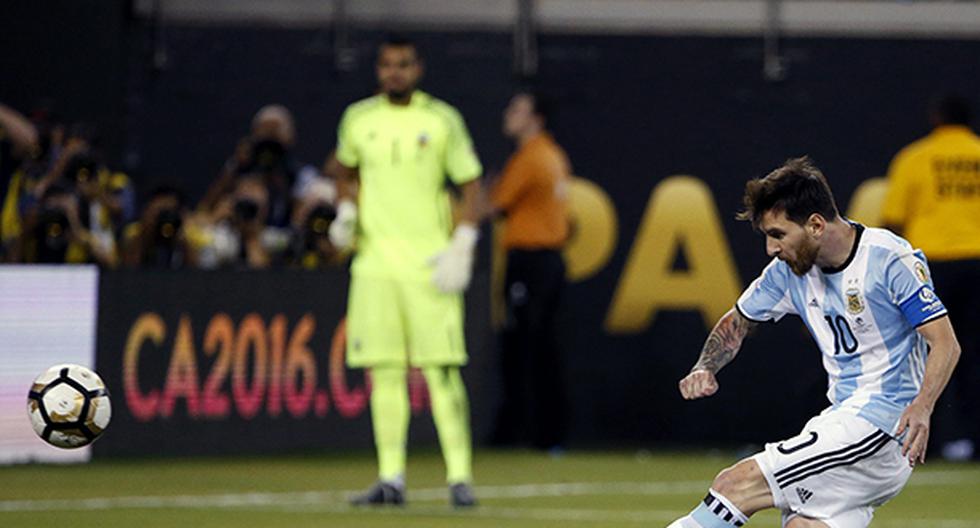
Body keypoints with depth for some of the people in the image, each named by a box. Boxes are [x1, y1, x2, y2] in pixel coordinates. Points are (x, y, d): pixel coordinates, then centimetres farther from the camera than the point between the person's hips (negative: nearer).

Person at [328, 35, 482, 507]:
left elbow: (470, 184, 3)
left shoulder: (442, 120, 0)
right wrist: (346, 211, 6)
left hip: (430, 265, -3)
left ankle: (460, 477, -5)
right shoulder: (358, 119, 8)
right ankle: (391, 478, 7)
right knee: (384, 371, 2)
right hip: (375, 263, 3)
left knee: (441, 370, -8)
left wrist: (461, 247, -8)